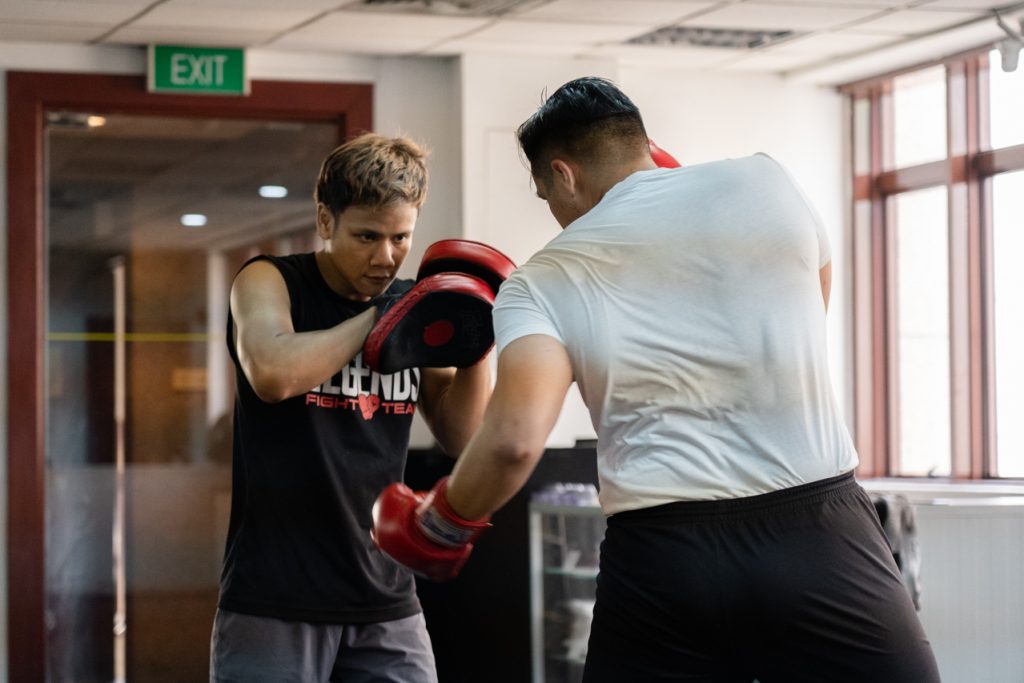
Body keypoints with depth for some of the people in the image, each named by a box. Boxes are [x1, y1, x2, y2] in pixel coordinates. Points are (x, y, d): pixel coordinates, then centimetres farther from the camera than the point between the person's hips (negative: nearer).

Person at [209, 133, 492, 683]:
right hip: (275, 604, -4)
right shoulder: (268, 282, -2)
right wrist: (381, 316, -15)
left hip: (386, 604, 4)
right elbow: (271, 373, -24)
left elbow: (462, 437, 12)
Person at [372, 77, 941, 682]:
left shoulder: (543, 282, 4)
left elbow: (516, 439, -11)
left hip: (659, 558, 0)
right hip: (816, 534, 0)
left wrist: (440, 527, 6)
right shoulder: (764, 181, 7)